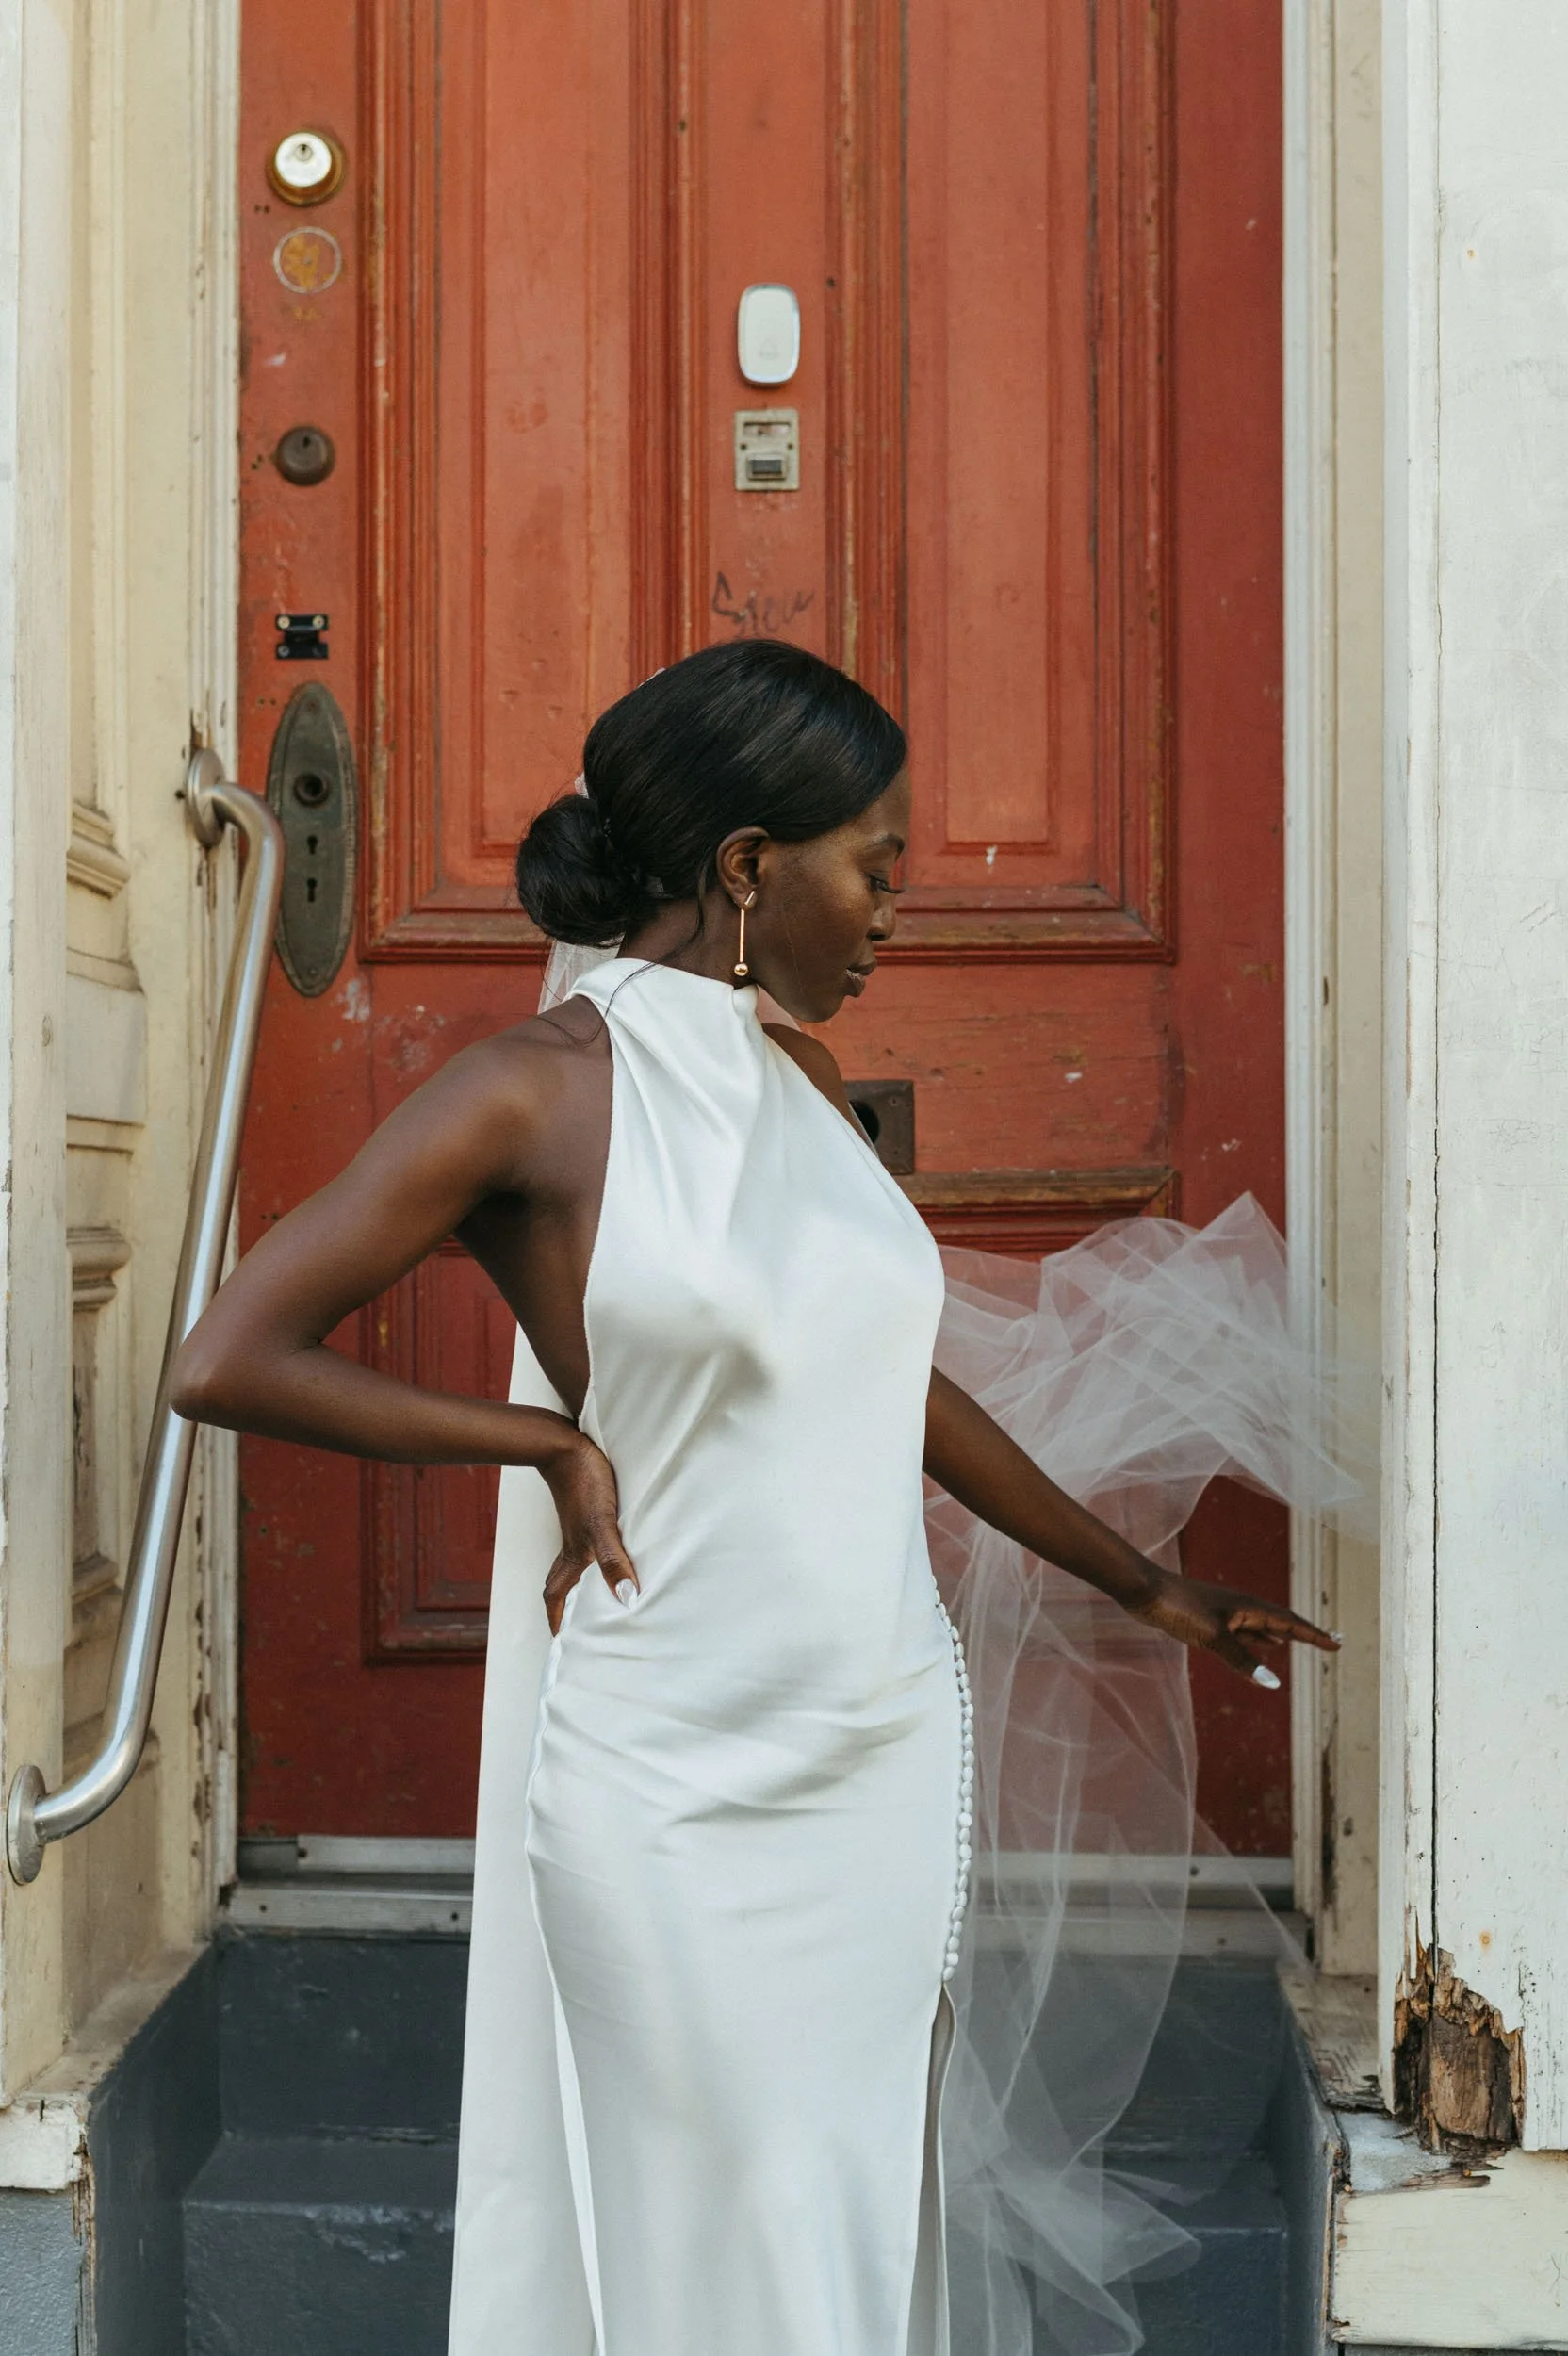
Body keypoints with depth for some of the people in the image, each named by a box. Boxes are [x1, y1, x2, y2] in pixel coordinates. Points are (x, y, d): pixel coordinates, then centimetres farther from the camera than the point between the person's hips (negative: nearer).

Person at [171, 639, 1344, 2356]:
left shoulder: (803, 1082, 9)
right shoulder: (538, 1092, -11)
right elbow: (223, 1364, -13)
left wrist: (1150, 1590, 25)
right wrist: (552, 1441, -12)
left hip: (891, 1760, 6)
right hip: (677, 1795, -6)